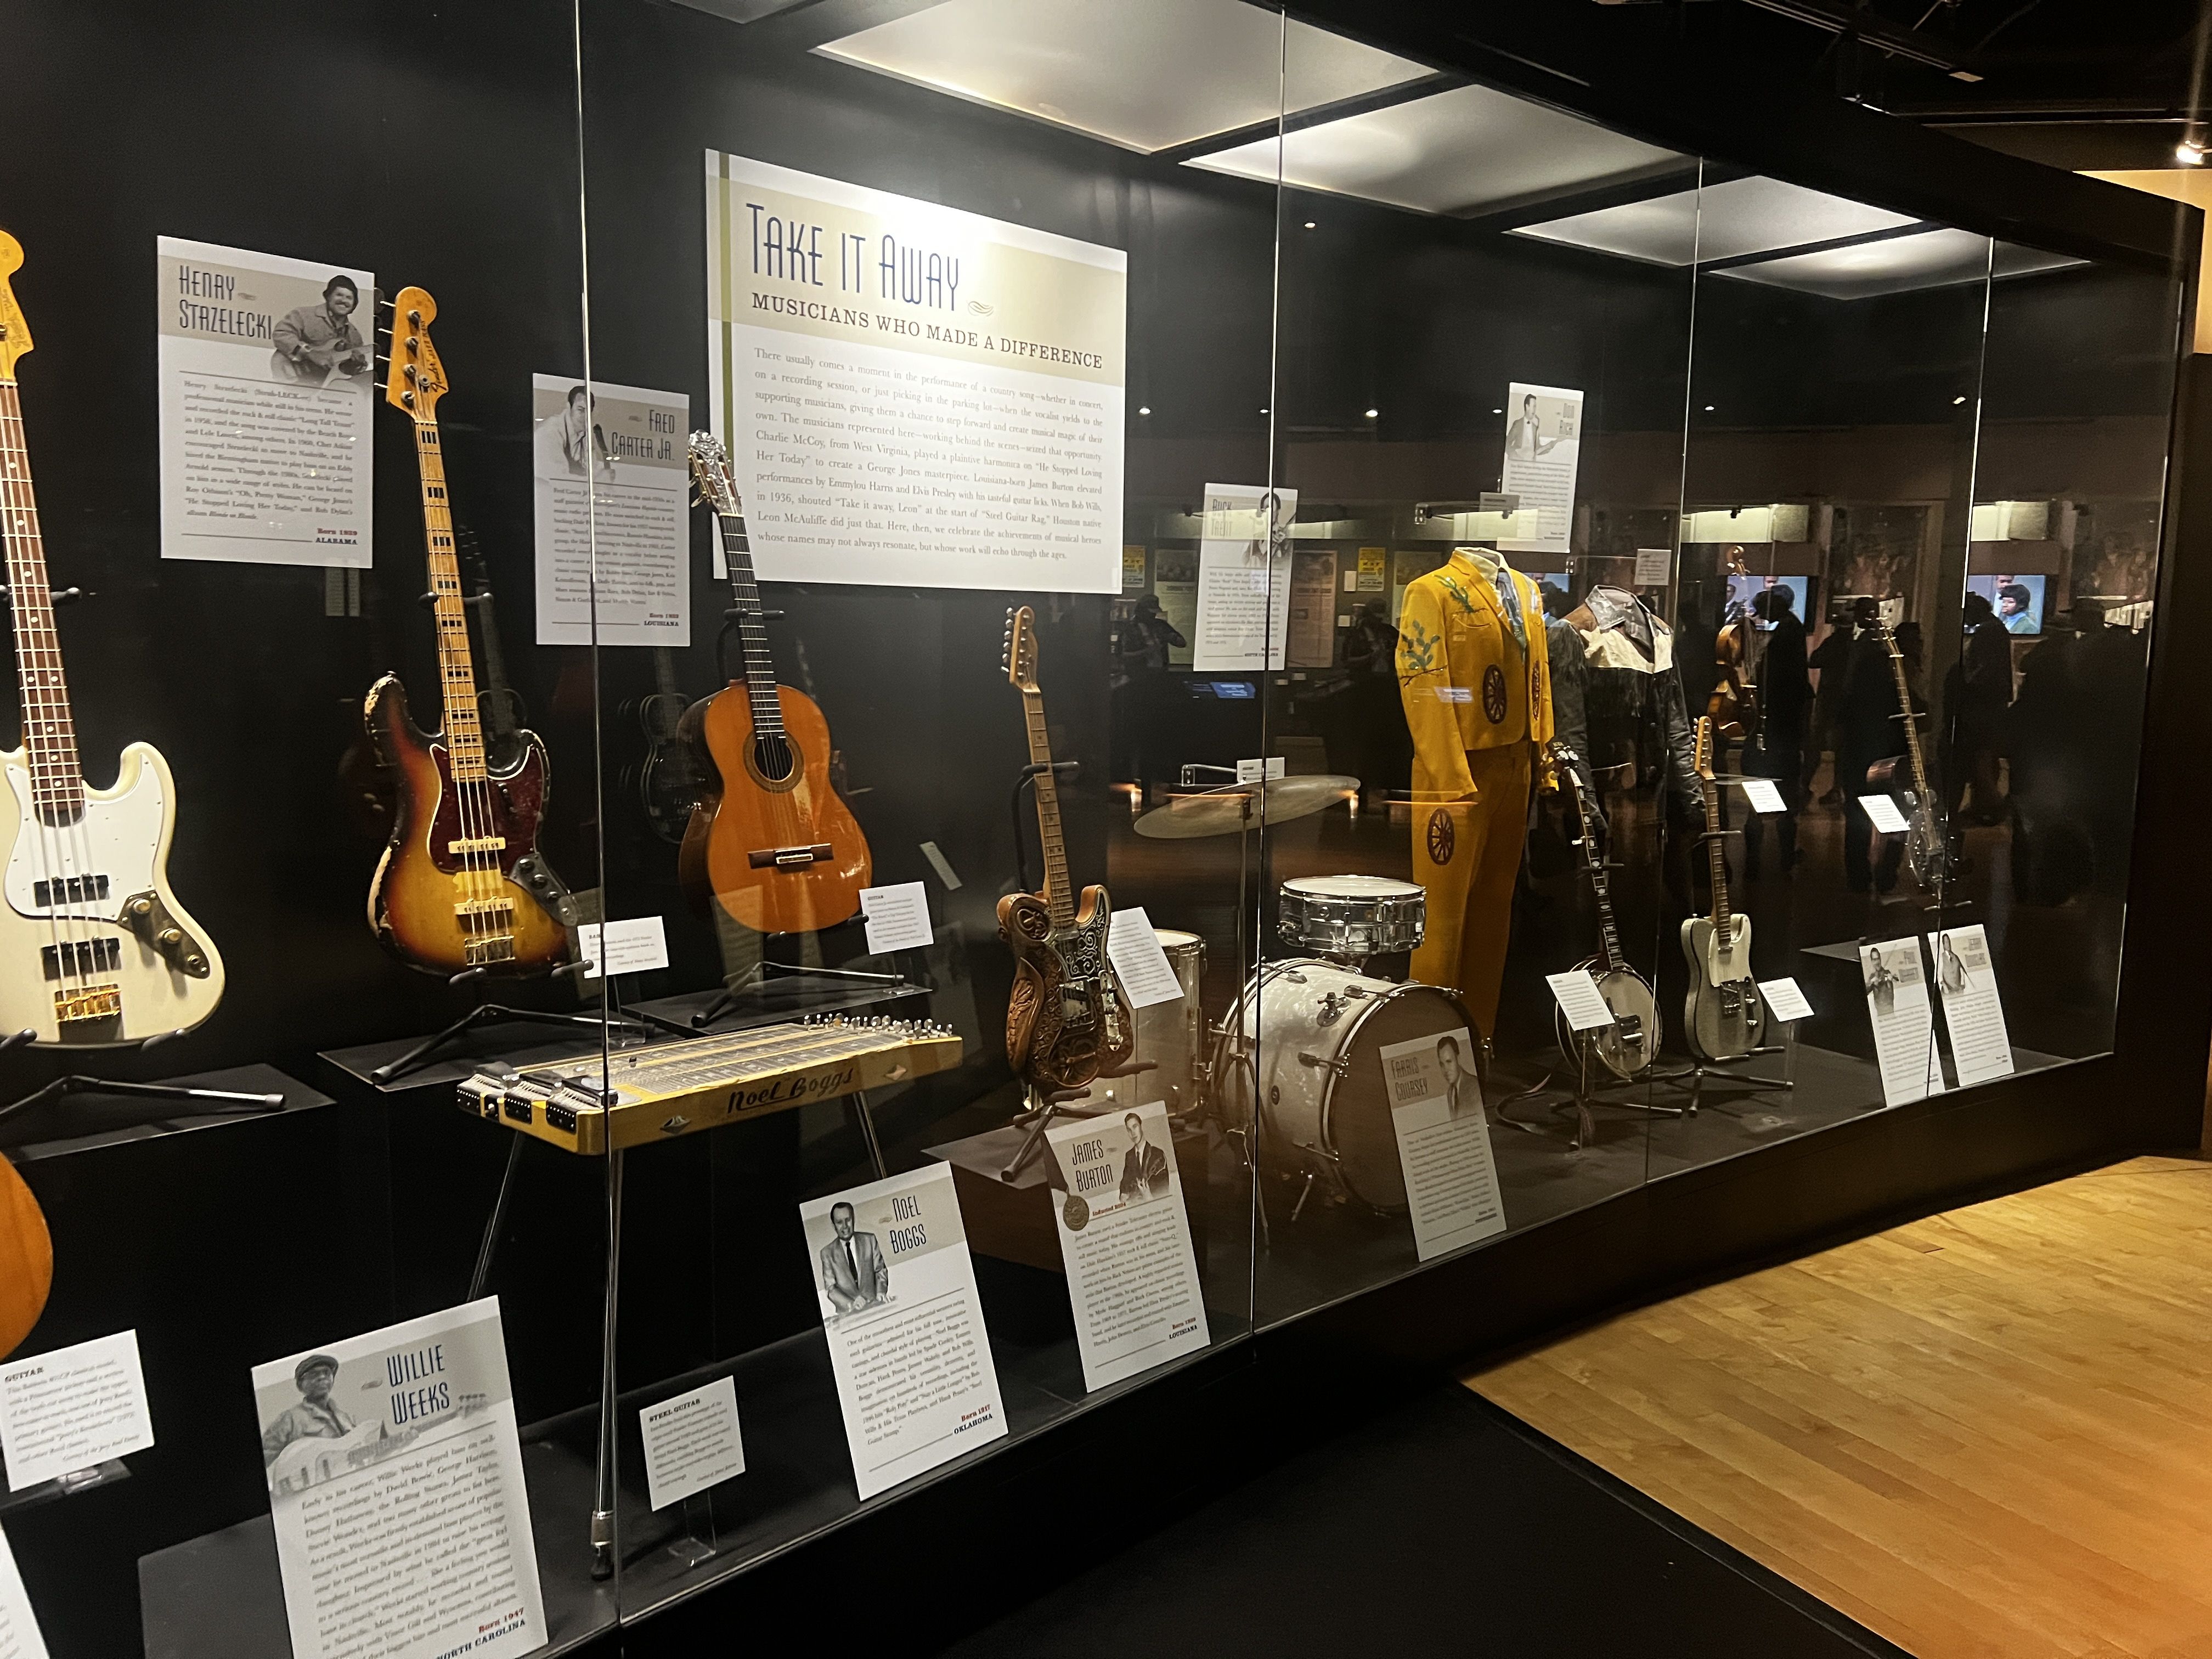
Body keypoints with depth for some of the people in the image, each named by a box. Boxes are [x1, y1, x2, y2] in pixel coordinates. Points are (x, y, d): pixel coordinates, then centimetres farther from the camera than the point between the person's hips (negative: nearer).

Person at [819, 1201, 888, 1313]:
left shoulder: (869, 1240, 8)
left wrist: (880, 1294, -7)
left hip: (874, 1307, -1)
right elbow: (830, 1288, 1)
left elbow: (880, 1271, 11)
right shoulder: (827, 1252, 5)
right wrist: (851, 1304, -15)